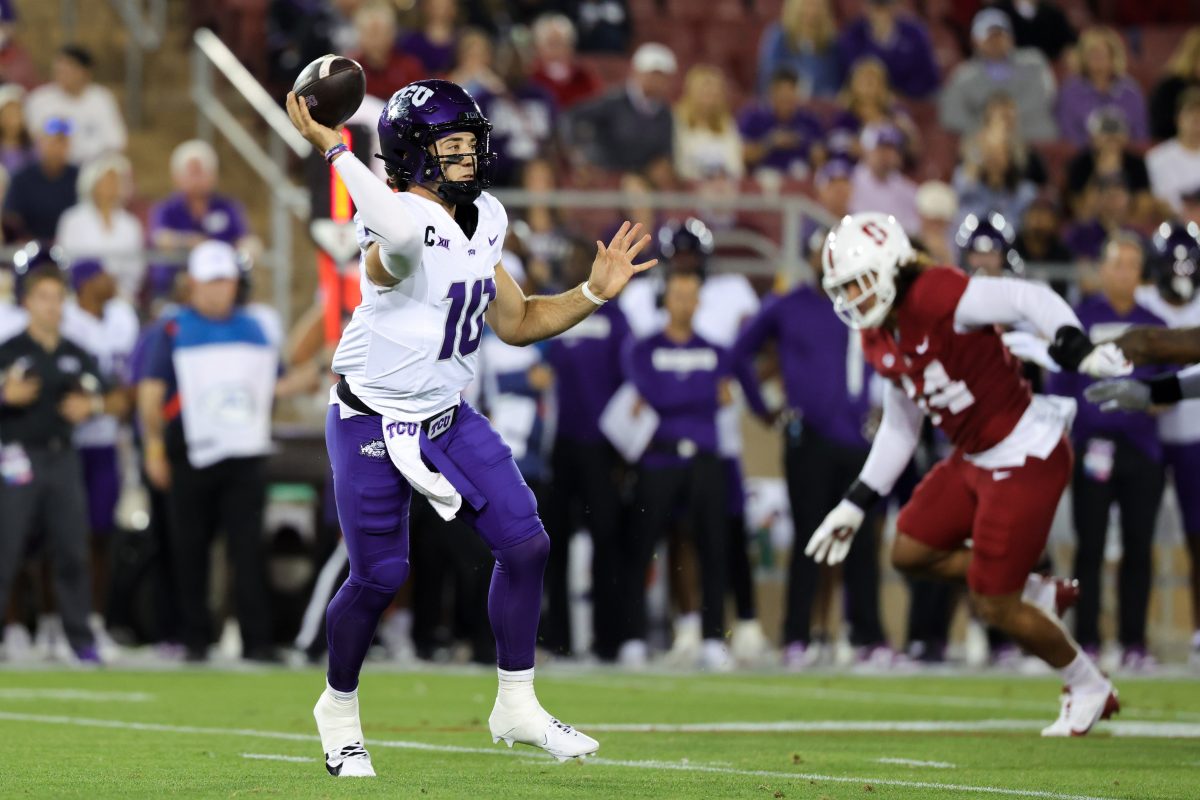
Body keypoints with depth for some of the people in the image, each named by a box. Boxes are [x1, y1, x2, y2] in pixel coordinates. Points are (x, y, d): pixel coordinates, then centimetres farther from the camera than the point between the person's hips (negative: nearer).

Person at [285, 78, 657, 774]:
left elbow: (517, 323, 13)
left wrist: (595, 293, 3)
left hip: (448, 417, 7)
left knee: (526, 545, 1)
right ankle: (339, 707, 26)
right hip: (373, 425, -7)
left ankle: (517, 706, 14)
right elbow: (400, 235, -53)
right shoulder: (402, 224, -24)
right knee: (379, 576, 0)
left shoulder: (482, 221, 3)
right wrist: (333, 148, -46)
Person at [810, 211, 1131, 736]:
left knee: (994, 607, -4)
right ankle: (1040, 594, 24)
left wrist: (1077, 351, -49)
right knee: (911, 552, 13)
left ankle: (1089, 690, 19)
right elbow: (899, 428, 19)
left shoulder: (936, 296, -22)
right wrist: (856, 505, 20)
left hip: (1027, 457, -9)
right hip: (974, 459, 9)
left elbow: (1032, 300, -32)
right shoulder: (879, 342, 6)